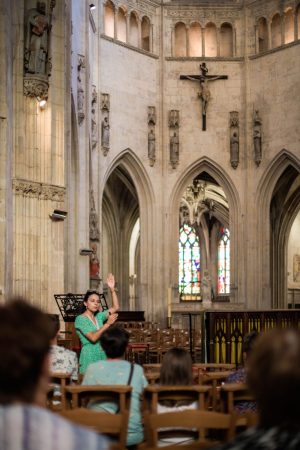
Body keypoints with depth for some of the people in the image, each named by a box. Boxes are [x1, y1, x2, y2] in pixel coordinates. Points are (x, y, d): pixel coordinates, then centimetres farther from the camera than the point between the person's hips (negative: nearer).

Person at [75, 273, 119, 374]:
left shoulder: (99, 316, 12)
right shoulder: (80, 319, -7)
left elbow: (115, 307, 7)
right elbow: (93, 338, -18)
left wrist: (112, 289, -1)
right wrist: (108, 324, -17)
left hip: (103, 357, 6)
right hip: (89, 357, -6)